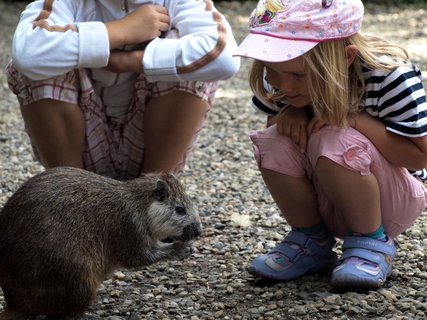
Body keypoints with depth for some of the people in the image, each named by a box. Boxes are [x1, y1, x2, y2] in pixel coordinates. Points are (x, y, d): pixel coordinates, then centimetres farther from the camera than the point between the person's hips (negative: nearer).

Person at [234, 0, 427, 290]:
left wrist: (357, 119, -33)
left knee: (336, 142, -34)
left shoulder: (389, 76, -28)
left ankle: (373, 242, -11)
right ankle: (312, 242, -3)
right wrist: (288, 115, -21)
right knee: (275, 142, -24)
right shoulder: (284, 78, -14)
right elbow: (274, 120, 3)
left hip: (394, 199, -5)